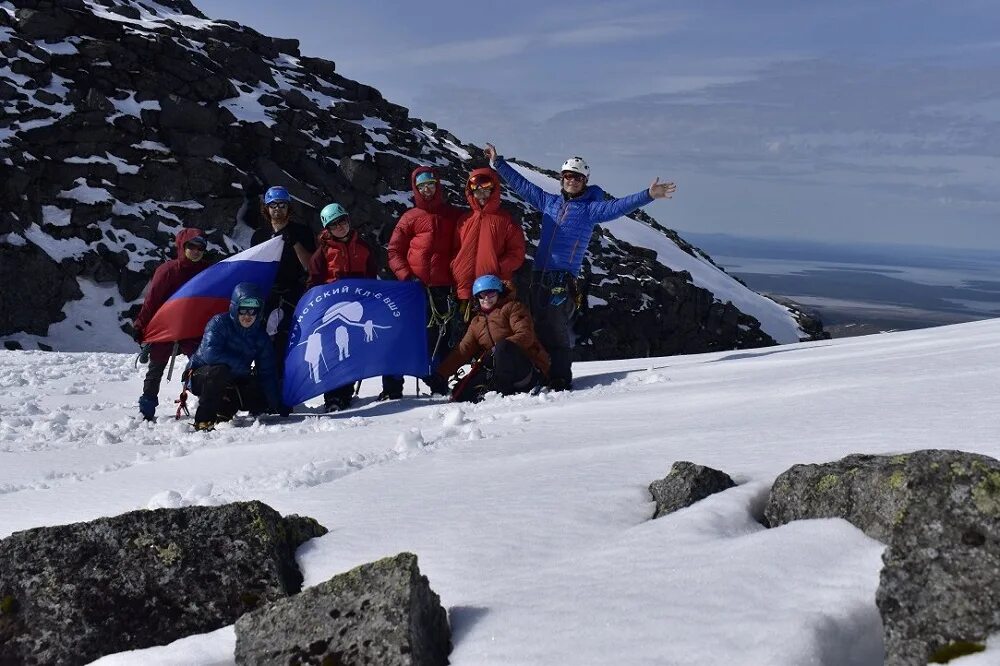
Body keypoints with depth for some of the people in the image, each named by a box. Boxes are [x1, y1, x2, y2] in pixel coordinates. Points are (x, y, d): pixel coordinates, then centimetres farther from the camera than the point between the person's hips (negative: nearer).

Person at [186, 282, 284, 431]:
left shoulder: (261, 337, -2)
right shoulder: (220, 322, -17)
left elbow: (267, 373, -4)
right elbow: (209, 353, -32)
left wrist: (276, 405, -12)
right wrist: (241, 365, -26)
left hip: (231, 381, 6)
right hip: (200, 377, -5)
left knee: (261, 401, -11)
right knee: (220, 370, -38)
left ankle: (225, 409, 10)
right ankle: (204, 419, -26)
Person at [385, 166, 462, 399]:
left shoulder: (454, 215, 11)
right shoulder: (410, 218, 7)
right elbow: (394, 251, 7)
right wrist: (406, 275, -8)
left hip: (444, 287, 1)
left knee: (440, 337, 5)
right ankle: (393, 387, 1)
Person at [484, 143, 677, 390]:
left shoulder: (591, 208, 2)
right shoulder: (549, 202, 16)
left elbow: (618, 206, -11)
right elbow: (521, 185, 24)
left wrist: (648, 195, -25)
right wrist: (498, 162, 28)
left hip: (564, 279, -5)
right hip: (539, 275, 5)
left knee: (556, 330, -9)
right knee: (538, 327, 7)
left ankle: (560, 381, -4)